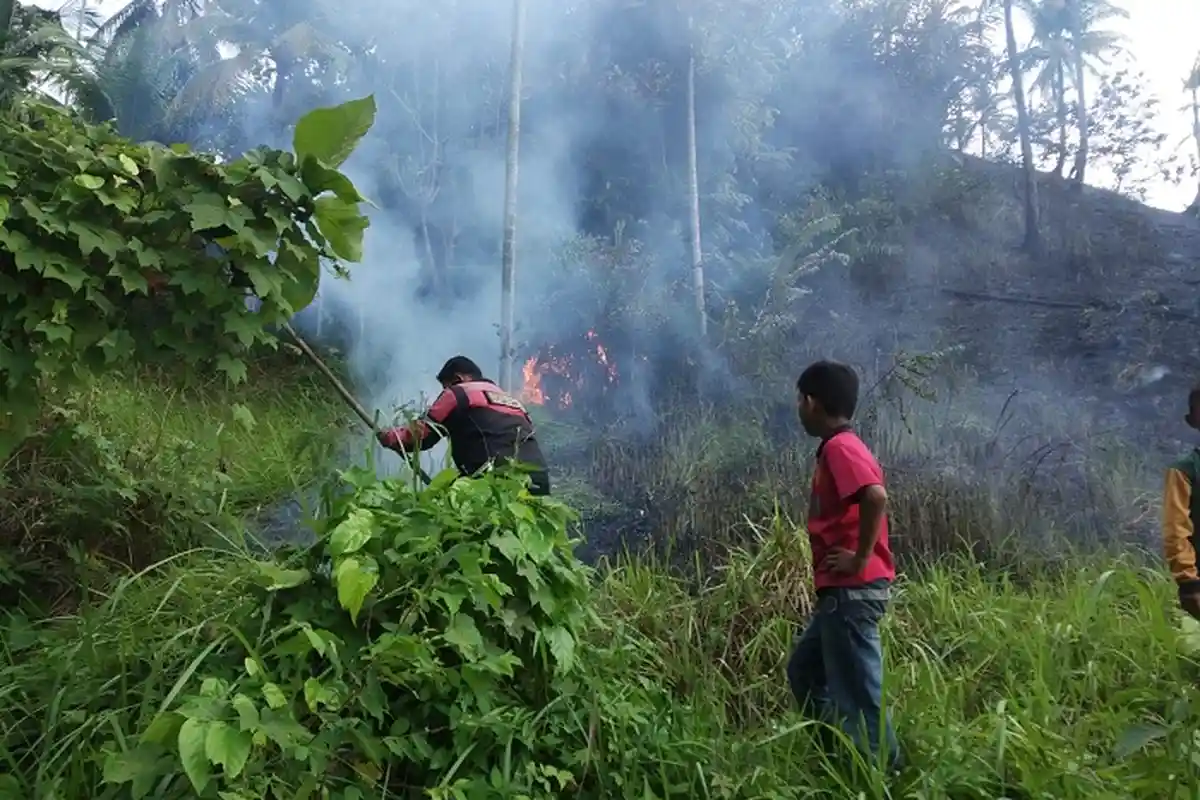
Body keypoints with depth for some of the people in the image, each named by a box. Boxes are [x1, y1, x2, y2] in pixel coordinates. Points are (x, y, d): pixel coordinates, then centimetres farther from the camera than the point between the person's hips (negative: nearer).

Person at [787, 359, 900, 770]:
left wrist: (861, 558, -22)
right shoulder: (841, 447, 15)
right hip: (843, 591, 11)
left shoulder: (838, 447, -15)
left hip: (852, 591, -11)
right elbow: (863, 501, 21)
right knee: (804, 670, 19)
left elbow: (876, 497, -30)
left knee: (856, 691, -2)